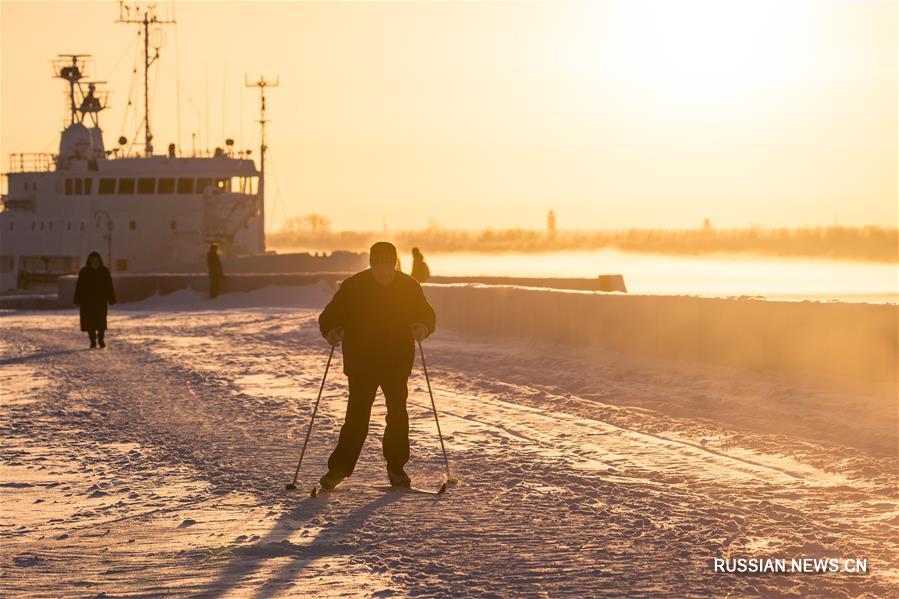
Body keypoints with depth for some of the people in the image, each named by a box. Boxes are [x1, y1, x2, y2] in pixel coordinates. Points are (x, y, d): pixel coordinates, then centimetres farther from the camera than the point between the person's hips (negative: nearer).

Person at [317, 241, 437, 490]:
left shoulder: (409, 286, 2)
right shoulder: (353, 287, -3)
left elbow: (427, 315, 8)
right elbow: (329, 316, 1)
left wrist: (423, 328, -15)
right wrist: (331, 332, -22)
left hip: (398, 362, 2)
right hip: (361, 362, -2)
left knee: (398, 413, 1)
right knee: (357, 416, -6)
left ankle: (396, 468, 15)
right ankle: (338, 468, 1)